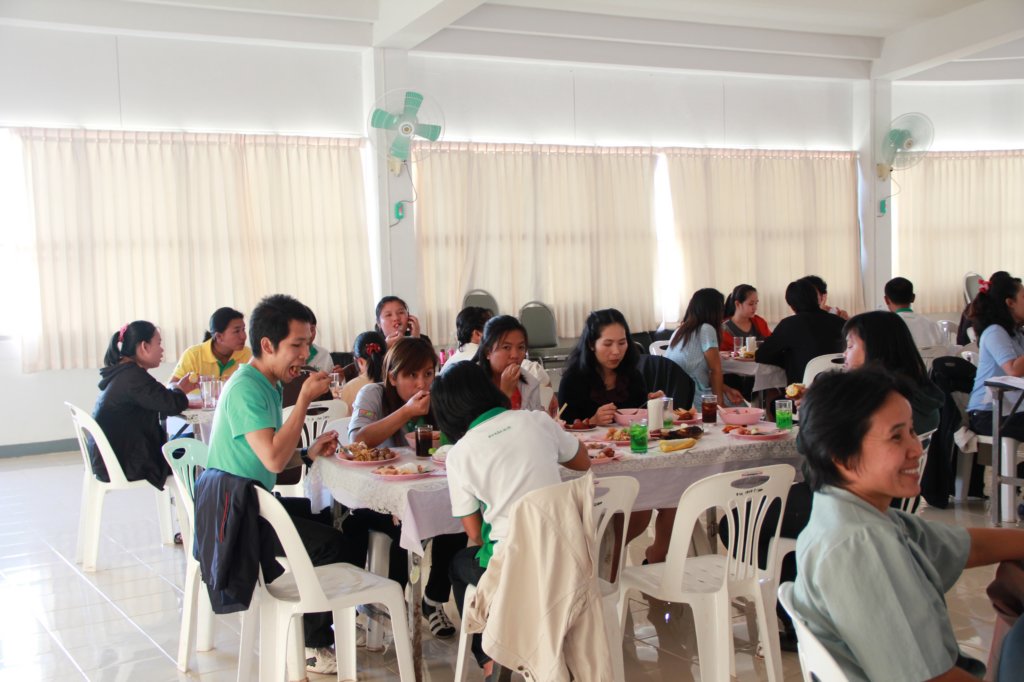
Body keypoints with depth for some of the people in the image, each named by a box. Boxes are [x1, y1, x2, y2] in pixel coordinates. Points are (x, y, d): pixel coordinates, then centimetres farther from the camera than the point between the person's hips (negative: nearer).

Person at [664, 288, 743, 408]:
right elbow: (715, 371, -7)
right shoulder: (706, 329, -10)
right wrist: (720, 404, -2)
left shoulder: (681, 330, 13)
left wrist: (726, 390, 13)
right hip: (692, 398, -8)